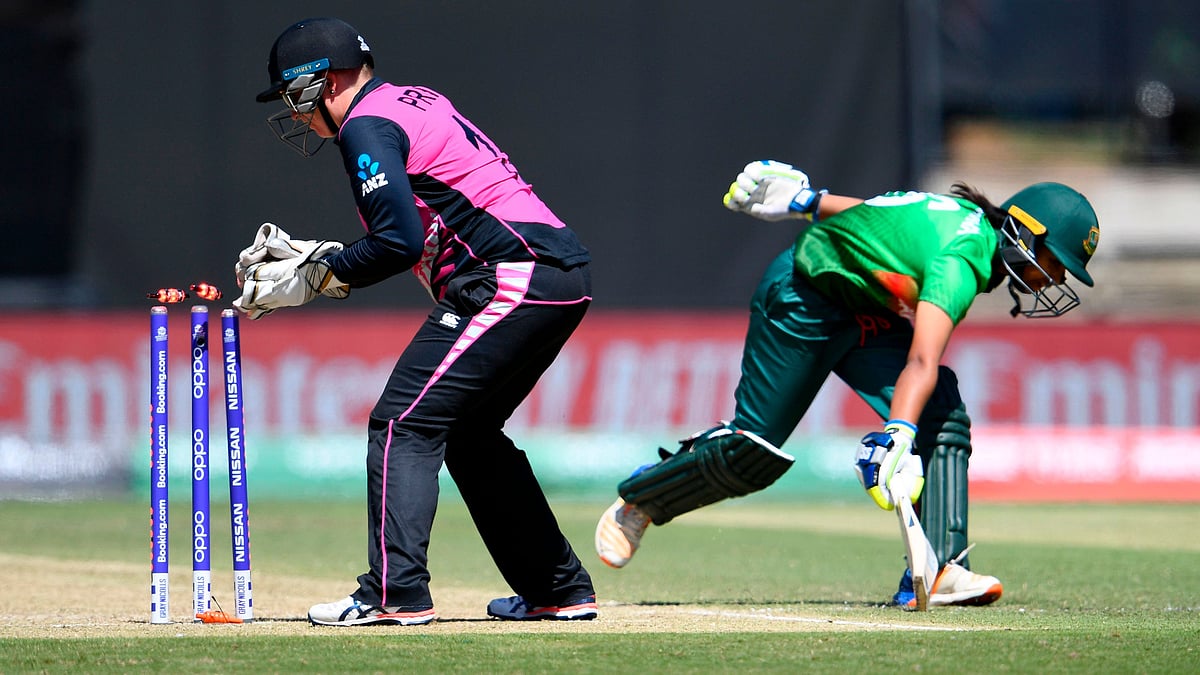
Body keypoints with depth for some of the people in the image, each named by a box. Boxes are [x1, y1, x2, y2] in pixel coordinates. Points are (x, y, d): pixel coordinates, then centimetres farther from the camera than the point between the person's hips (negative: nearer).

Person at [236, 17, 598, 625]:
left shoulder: (367, 125, -6)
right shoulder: (417, 101, 23)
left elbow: (398, 243, -16)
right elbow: (411, 236, 25)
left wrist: (315, 276, -5)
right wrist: (313, 257, 21)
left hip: (511, 277, -10)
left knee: (403, 424, -10)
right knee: (469, 432, 21)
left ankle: (395, 593, -20)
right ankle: (561, 589, 21)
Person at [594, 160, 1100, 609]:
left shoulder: (978, 220, -5)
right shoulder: (963, 262, -34)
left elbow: (885, 216, 7)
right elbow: (921, 361, -48)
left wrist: (810, 201, 17)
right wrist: (896, 441, -60)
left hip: (866, 316, 9)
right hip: (802, 297, -9)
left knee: (944, 420, -14)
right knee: (754, 453, -5)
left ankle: (936, 572, -21)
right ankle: (637, 503, 21)